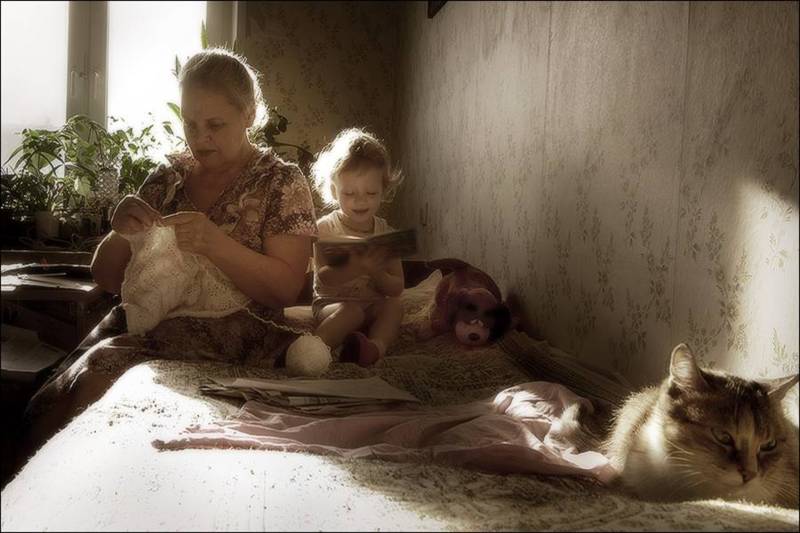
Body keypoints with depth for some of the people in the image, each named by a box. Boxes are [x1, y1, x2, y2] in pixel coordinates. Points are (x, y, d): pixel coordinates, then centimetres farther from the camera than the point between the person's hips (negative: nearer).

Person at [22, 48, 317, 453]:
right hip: (143, 322, 4)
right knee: (44, 403, -25)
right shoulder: (168, 177, 14)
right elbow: (107, 279, 14)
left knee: (96, 378, -29)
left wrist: (214, 243, -20)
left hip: (230, 332, -4)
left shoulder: (282, 182, 4)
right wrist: (121, 233, -8)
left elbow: (286, 288, -6)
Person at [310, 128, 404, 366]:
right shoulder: (325, 227, -4)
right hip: (331, 304, -4)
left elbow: (397, 288, 3)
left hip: (374, 306, 4)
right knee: (352, 312, -35)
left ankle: (376, 346, -46)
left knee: (394, 305, -26)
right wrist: (357, 268, -35)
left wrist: (376, 273, -20)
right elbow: (323, 277, -17)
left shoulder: (386, 234, 5)